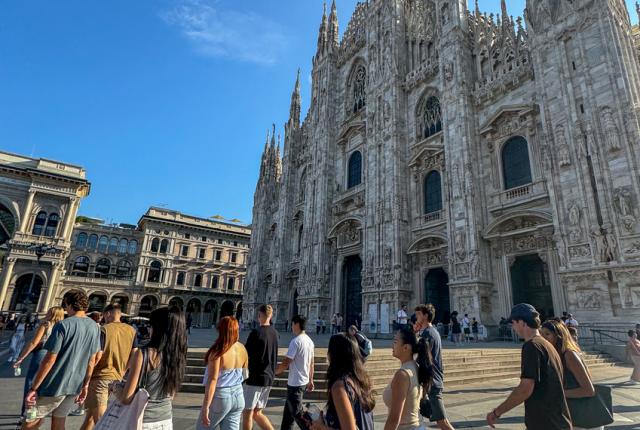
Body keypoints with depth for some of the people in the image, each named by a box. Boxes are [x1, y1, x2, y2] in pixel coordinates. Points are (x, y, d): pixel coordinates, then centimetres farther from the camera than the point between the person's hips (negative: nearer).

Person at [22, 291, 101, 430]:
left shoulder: (63, 325, -14)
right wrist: (85, 386, 14)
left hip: (55, 384, -5)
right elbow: (91, 360, 7)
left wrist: (33, 388, -9)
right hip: (75, 385, 5)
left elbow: (50, 359, -15)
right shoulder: (95, 327, 3)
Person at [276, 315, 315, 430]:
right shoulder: (309, 341, 6)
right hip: (304, 381, 9)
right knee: (288, 411, 20)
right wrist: (310, 381, 19)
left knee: (297, 413, 3)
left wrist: (273, 372, -6)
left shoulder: (296, 341, -20)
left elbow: (285, 363, -20)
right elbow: (311, 363, 12)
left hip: (295, 383, -9)